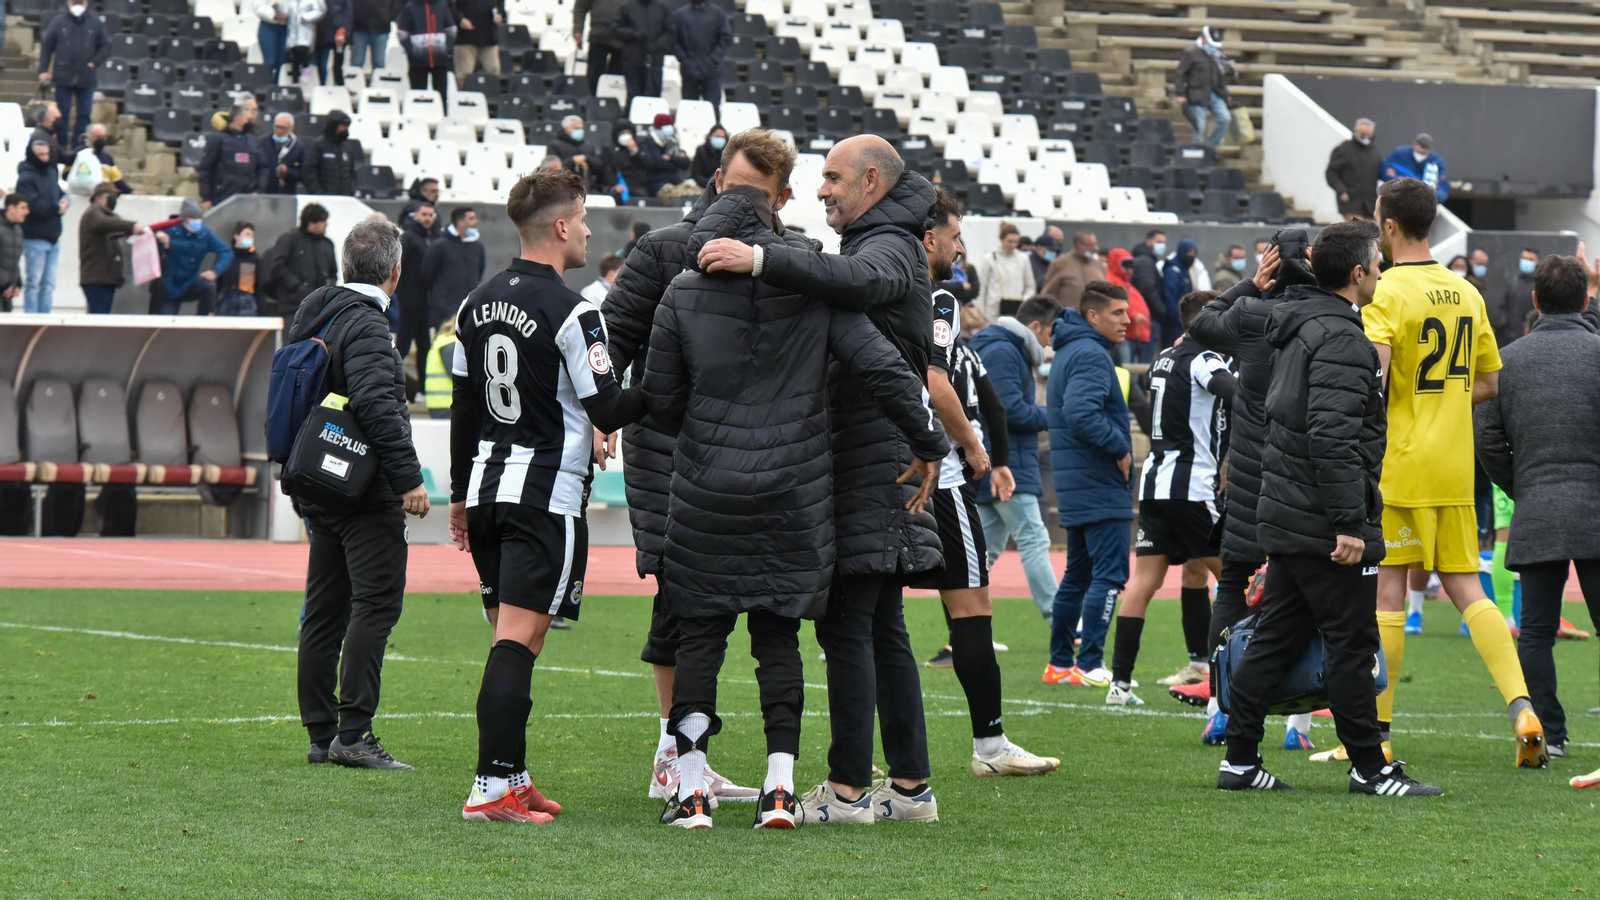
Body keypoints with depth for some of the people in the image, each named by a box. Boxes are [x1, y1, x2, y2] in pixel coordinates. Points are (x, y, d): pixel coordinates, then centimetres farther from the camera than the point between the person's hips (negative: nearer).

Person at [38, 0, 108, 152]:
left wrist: (94, 63, -5)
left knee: (84, 114, 5)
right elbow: (46, 46, 2)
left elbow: (105, 46, 9)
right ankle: (61, 147, 14)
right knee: (62, 114, 4)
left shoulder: (95, 23, 3)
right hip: (63, 77, -1)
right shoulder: (59, 22, -1)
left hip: (86, 78, 1)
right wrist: (43, 70, -4)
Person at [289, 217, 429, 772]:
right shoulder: (365, 324, -14)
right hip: (366, 493, -9)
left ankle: (321, 735, 13)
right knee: (376, 603, -9)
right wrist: (408, 477, -22)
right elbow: (376, 404, -25)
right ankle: (353, 732, -14)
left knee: (325, 609, 11)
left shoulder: (310, 316, 15)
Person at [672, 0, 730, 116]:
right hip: (689, 70, 1)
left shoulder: (717, 13, 2)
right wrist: (684, 60, -8)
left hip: (711, 71, -1)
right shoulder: (680, 14, 4)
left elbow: (726, 38, 0)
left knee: (713, 107, -4)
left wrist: (713, 60, -9)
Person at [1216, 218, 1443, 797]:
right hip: (1325, 524, -10)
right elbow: (1334, 437, -24)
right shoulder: (1341, 341, -16)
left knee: (1273, 639, 11)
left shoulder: (1298, 331, 16)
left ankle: (1240, 761, 12)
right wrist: (1350, 525, -24)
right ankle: (1370, 769, 3)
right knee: (1353, 645, -2)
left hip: (1284, 519, 10)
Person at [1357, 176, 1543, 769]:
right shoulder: (1465, 292, 11)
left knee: (1387, 592, 0)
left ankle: (1377, 732, 3)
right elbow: (1489, 383, 17)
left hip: (1399, 466, -6)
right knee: (1466, 589, 8)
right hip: (1456, 469, 6)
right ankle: (1521, 707, -8)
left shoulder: (1386, 293, -11)